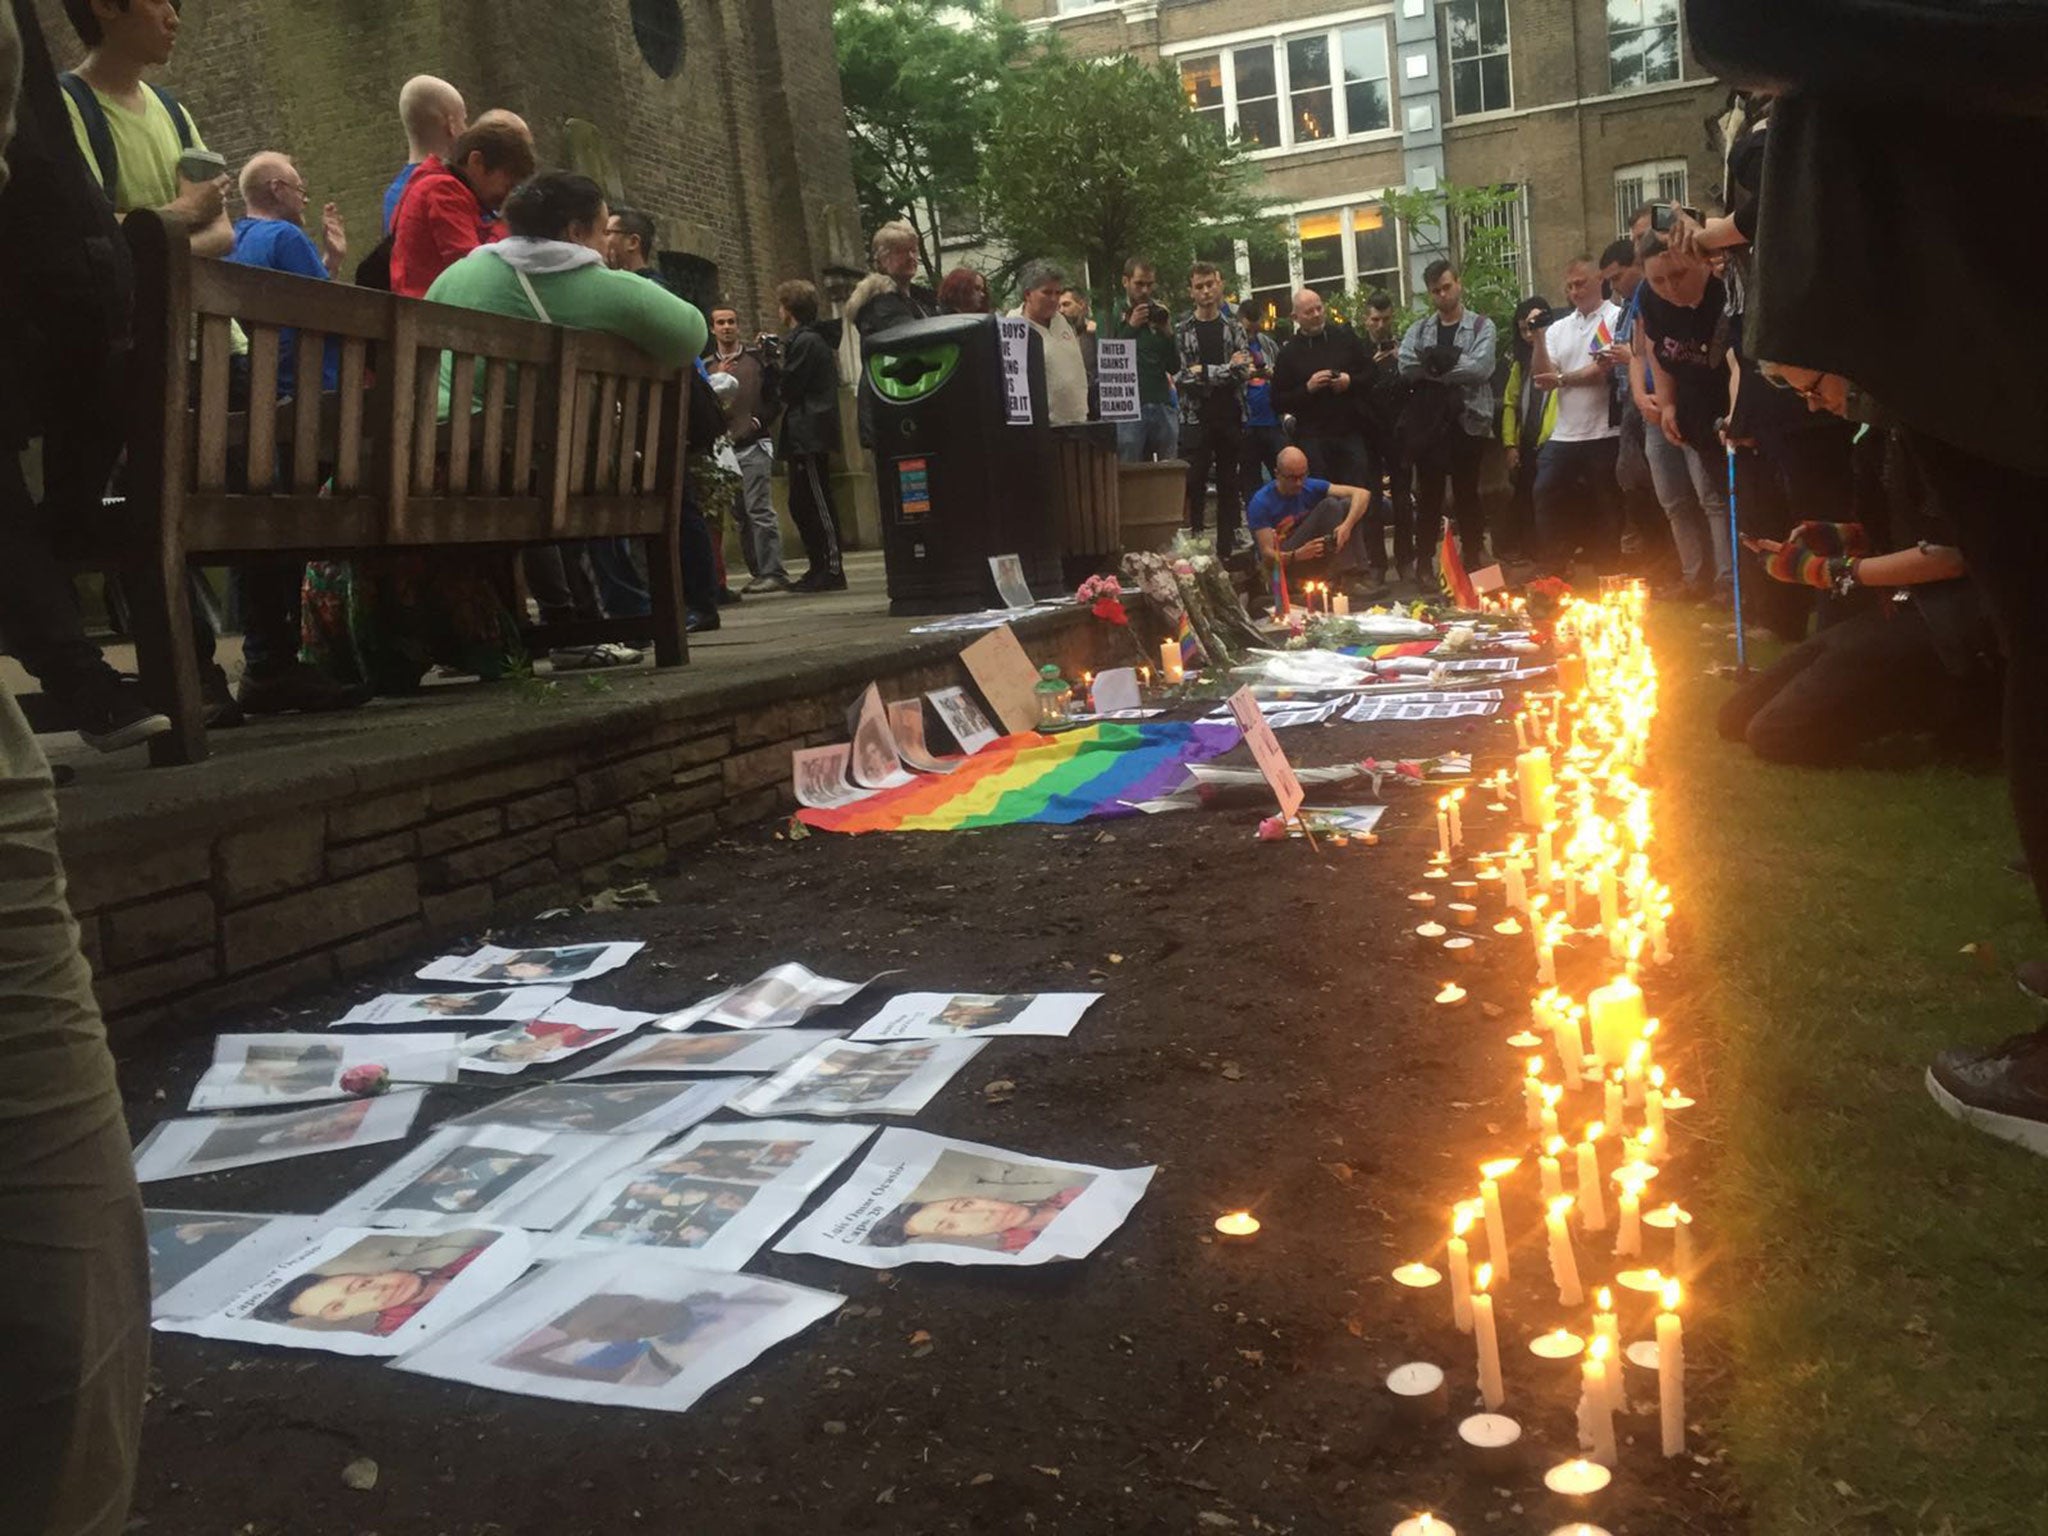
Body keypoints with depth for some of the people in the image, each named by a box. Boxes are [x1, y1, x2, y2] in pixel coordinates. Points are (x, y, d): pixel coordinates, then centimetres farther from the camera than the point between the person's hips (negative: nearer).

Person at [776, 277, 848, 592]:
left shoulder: (805, 341, -12)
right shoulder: (814, 339, 19)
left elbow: (788, 387, -16)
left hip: (809, 434, -10)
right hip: (806, 435, 10)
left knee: (817, 502, -8)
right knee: (801, 504, 12)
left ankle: (832, 569, -7)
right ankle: (819, 567, 16)